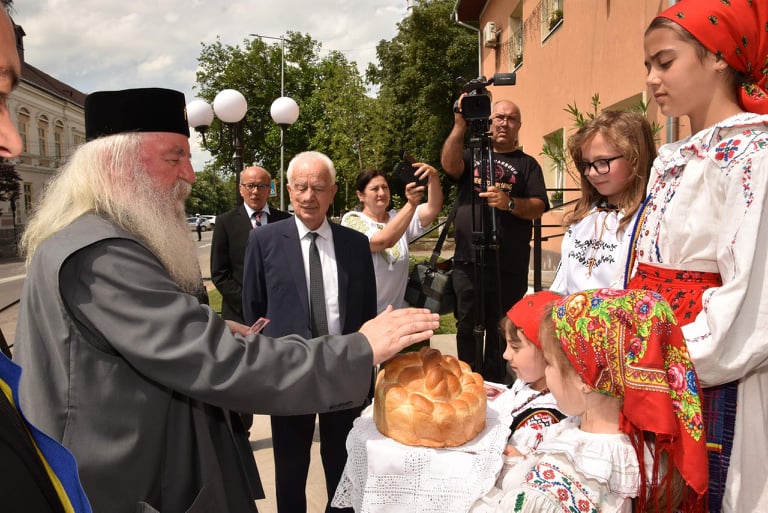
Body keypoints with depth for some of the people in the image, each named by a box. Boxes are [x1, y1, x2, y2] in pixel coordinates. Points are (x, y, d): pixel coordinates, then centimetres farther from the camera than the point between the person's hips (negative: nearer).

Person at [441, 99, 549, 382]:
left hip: (509, 266, -1)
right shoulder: (471, 156, 16)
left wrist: (509, 203, -19)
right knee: (467, 327, 5)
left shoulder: (527, 164, 13)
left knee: (501, 331, 4)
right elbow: (449, 165, -7)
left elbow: (538, 208, 0)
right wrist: (460, 126, -18)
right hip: (468, 261, 1)